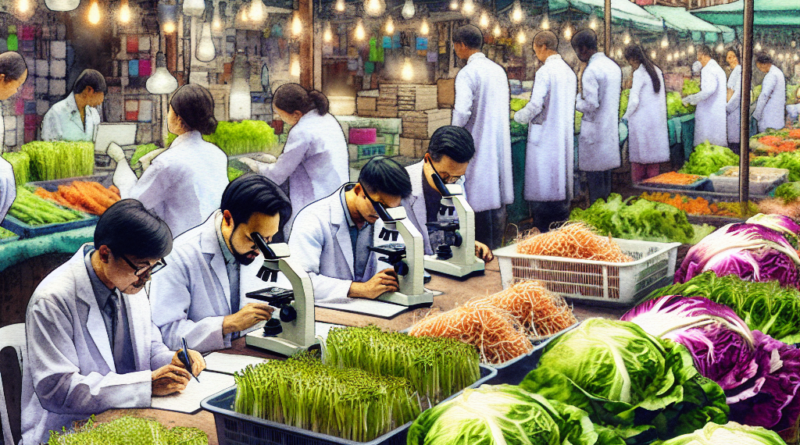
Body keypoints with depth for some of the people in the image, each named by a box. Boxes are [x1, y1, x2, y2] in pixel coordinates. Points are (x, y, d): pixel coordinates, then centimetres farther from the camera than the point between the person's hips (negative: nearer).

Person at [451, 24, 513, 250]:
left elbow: (462, 111, -22)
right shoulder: (498, 70, 10)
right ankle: (496, 247, 19)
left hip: (477, 142, -7)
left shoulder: (467, 73, -13)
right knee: (498, 196, 11)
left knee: (481, 197, -2)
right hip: (500, 140, 7)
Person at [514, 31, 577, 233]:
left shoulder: (545, 72, -14)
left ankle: (542, 230, 0)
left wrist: (518, 116, 2)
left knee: (542, 184, -2)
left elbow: (535, 106, -18)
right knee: (561, 179, 13)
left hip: (545, 135, -8)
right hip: (564, 135, 8)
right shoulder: (569, 71, 10)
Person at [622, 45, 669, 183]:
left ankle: (638, 183, 5)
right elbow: (662, 95, 15)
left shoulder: (639, 73, -13)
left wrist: (626, 116, -3)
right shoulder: (656, 70, 10)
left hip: (642, 120, -7)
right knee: (653, 150, 12)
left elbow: (634, 100, -16)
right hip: (658, 118, 7)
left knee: (639, 153, 1)